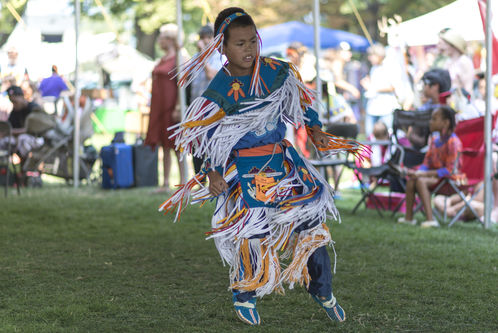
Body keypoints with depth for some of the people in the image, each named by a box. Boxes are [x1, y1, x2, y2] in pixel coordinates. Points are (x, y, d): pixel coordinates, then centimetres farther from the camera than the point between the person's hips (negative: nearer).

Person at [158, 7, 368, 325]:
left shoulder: (277, 72, -4)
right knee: (252, 232, -5)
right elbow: (202, 135, -4)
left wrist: (315, 130, 7)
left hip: (283, 160, 4)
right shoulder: (218, 92, -14)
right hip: (245, 171, -4)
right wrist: (212, 173, -10)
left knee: (311, 223, 5)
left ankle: (322, 291, 24)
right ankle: (244, 296, 22)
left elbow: (300, 100, 14)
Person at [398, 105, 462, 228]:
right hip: (433, 174, 8)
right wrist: (419, 172, -9)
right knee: (411, 180, -16)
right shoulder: (435, 139, 11)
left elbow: (449, 169, -20)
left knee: (420, 181, -30)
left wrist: (425, 174, -22)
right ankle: (409, 217, -14)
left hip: (449, 177, -8)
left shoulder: (453, 142, -15)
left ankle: (430, 219, -33)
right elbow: (427, 162, 13)